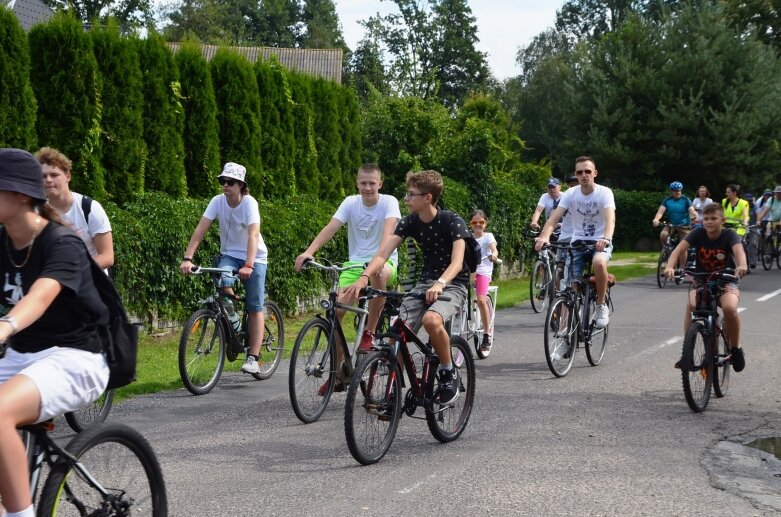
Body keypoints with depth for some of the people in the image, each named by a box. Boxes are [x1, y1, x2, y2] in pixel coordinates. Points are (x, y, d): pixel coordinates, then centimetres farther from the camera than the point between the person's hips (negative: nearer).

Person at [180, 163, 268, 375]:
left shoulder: (249, 203, -22)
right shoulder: (218, 201, -12)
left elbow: (253, 235, -34)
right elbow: (200, 230, -19)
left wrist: (248, 266, -47)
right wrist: (187, 258, -31)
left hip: (255, 257, -3)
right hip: (229, 254, 3)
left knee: (255, 308, -6)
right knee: (223, 281, -29)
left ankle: (253, 358, -3)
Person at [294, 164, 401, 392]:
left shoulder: (389, 202, -9)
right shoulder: (351, 202, 0)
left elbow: (388, 229, -27)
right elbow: (331, 228, -13)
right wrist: (309, 251, -29)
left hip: (385, 262, -3)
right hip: (355, 263, 3)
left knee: (379, 274, -41)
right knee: (335, 310, -13)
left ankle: (369, 332, -21)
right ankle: (337, 372, 2)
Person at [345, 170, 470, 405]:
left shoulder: (452, 221, -17)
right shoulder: (409, 222, -3)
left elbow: (457, 261, -29)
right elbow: (383, 252, -13)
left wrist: (440, 283, -49)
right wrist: (364, 277, -31)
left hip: (454, 283, -5)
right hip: (425, 281, 5)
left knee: (431, 319, -35)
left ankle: (449, 373, -13)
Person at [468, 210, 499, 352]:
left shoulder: (488, 236, 4)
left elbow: (494, 249, -13)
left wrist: (494, 255, -35)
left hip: (483, 271, -3)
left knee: (481, 299, -20)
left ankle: (487, 331, -8)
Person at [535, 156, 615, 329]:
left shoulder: (604, 193, -12)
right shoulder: (571, 194, -5)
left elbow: (610, 218, -28)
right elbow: (554, 218, -16)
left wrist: (606, 238, -49)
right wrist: (544, 236, -37)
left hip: (600, 242, -3)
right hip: (578, 242, 3)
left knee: (599, 263, -36)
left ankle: (601, 306, -16)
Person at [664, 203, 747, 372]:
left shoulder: (729, 235, -14)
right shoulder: (698, 233, -10)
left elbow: (739, 250, -34)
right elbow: (679, 249, -23)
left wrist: (742, 266, -57)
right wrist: (669, 267, -44)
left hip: (725, 282, -1)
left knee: (730, 308, -32)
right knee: (691, 304, -32)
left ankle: (735, 348, -5)